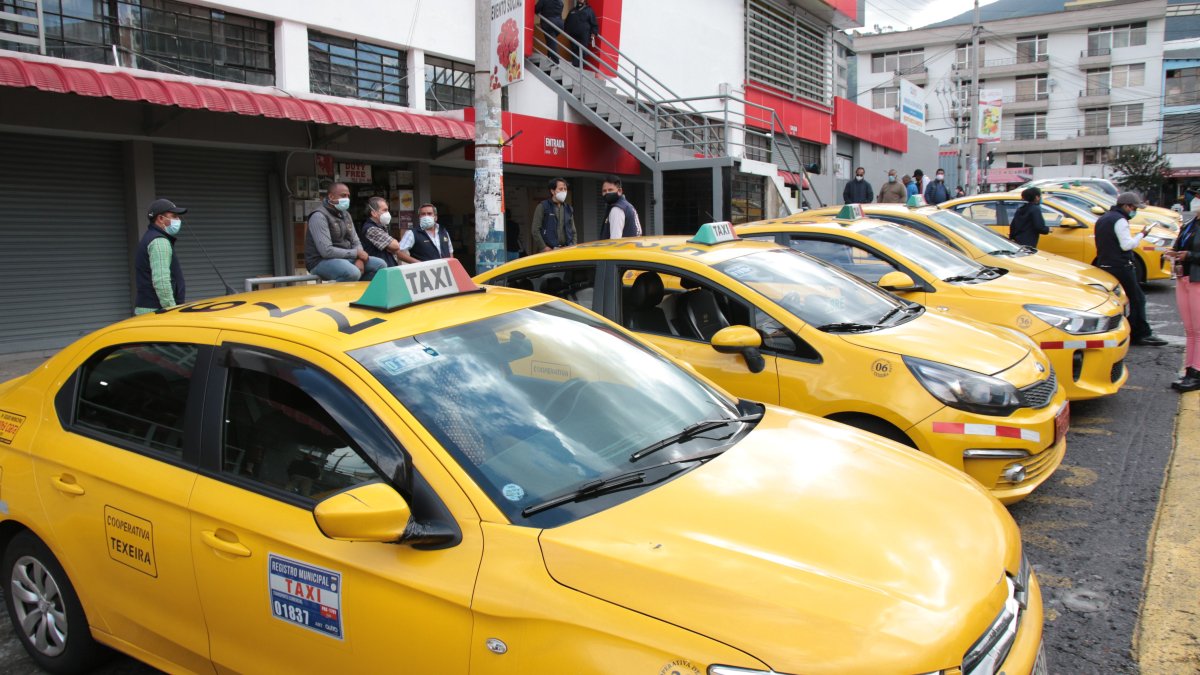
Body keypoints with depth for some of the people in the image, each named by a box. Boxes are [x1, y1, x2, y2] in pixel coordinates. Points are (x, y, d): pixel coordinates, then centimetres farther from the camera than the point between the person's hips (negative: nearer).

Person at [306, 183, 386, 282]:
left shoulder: (345, 215, 12)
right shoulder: (319, 216, -15)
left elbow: (356, 242, 14)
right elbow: (326, 251, -24)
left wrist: (359, 258, -10)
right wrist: (356, 253, -18)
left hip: (345, 258, 8)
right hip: (322, 261, -8)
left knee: (380, 264, -4)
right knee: (353, 273, -36)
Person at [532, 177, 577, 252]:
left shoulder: (568, 209, 18)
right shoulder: (542, 207, 2)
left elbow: (573, 231, 21)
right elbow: (535, 230, -4)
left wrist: (573, 247, 6)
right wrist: (544, 248, -11)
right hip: (548, 251, -5)